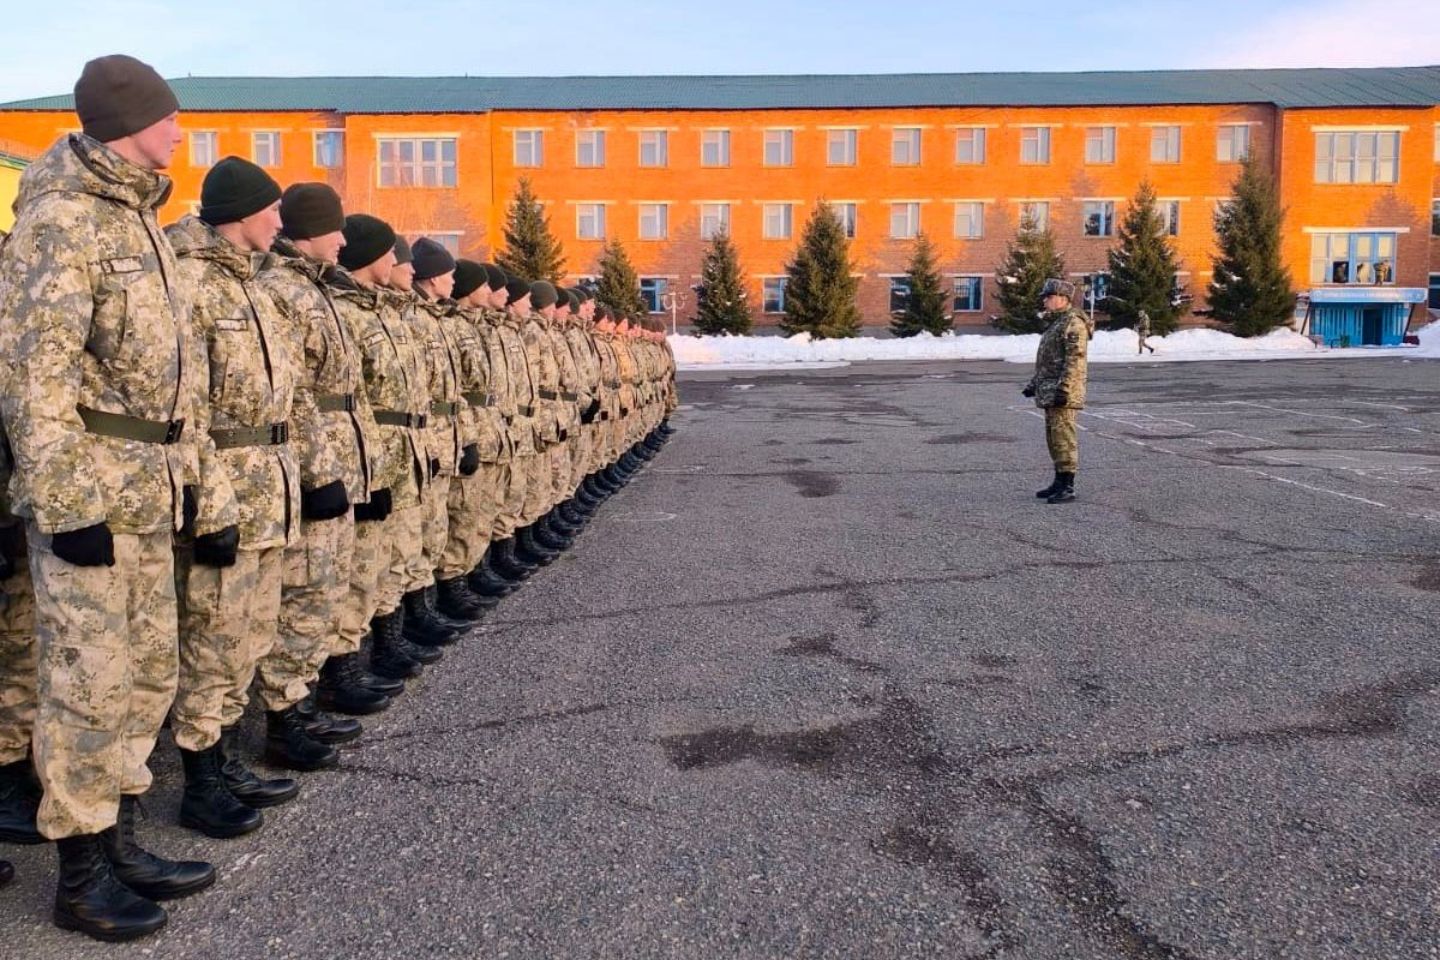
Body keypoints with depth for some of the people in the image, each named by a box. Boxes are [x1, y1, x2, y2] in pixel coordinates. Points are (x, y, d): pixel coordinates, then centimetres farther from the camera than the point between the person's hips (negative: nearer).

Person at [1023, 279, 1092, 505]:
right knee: (1054, 437, 13)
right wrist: (1034, 383, 24)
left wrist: (1064, 388, -25)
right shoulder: (1055, 323, 20)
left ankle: (1068, 487, -8)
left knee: (1063, 437, -10)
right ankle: (1059, 482, 20)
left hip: (1064, 392, -10)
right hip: (1050, 391, 10)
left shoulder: (1073, 323, -12)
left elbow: (1075, 359, -20)